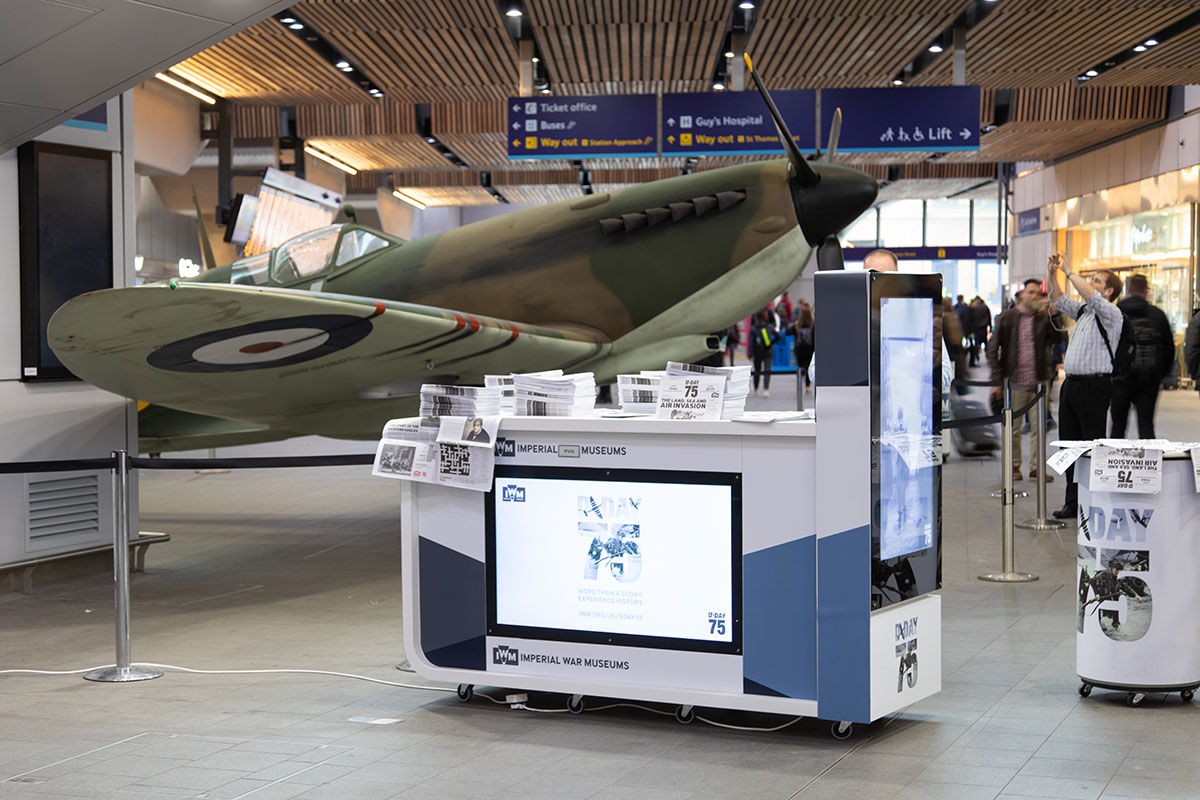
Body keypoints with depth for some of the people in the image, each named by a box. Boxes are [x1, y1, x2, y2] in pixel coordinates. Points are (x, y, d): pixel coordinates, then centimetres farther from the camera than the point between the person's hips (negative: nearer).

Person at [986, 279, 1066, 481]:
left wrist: (1051, 313, -16)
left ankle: (1037, 467, 10)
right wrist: (996, 380, -4)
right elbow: (993, 348, 2)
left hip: (1039, 381, 1)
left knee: (1038, 426, 2)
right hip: (1014, 381, -1)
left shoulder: (1044, 318, 7)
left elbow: (1057, 337, -9)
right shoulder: (1006, 318, 2)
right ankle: (1014, 467, 17)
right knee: (1013, 427, 5)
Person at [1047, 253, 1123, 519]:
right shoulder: (1082, 311, 17)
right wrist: (1053, 274, 11)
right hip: (1071, 384, 8)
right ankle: (1073, 502, 14)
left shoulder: (1111, 313, -5)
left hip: (1095, 385, -8)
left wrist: (1069, 271, -14)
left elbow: (1090, 296, -21)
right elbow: (1059, 301, 25)